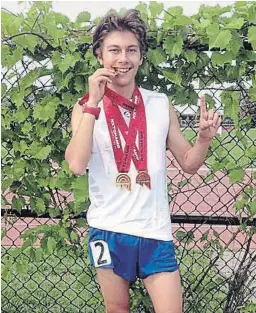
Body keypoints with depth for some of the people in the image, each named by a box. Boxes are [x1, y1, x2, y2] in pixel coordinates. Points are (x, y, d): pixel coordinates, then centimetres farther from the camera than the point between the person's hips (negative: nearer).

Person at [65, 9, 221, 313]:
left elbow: (188, 163, 9)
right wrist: (93, 103, -22)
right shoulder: (86, 107, -4)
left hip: (155, 231, 1)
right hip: (108, 230, -1)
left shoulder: (161, 104, 2)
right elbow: (76, 165, -21)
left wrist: (204, 138, -11)